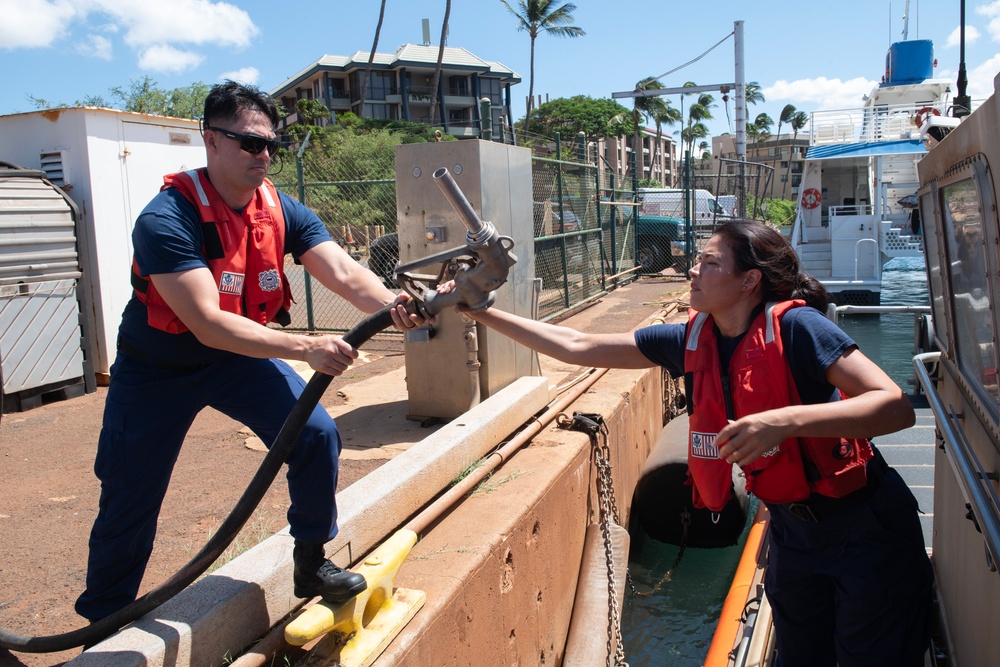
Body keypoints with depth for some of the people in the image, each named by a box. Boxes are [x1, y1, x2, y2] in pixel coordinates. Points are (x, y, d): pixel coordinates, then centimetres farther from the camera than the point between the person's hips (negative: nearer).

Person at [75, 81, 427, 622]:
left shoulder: (283, 212, -12)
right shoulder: (167, 221, -29)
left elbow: (343, 272, -25)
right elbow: (208, 323, -37)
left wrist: (390, 304, -47)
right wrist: (305, 348, -46)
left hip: (239, 356, 4)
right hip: (156, 369, -4)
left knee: (317, 435, -14)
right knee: (128, 507, 5)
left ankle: (311, 564, 7)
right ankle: (103, 627, 30)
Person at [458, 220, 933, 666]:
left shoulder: (795, 327, -22)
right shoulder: (692, 339, -5)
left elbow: (897, 407, -28)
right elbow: (577, 347, -2)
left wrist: (784, 420, -41)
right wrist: (481, 312, -3)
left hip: (864, 534, -5)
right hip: (791, 530, 6)